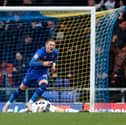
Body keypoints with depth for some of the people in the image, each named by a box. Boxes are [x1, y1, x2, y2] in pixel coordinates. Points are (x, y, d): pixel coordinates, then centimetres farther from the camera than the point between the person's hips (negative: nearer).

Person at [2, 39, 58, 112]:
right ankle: (8, 103, 25)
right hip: (33, 72, -3)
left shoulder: (55, 52, -12)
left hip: (43, 73, 3)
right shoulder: (40, 52, -29)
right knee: (22, 88, 7)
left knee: (44, 85, -29)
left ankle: (30, 102, -22)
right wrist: (43, 64, -53)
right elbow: (32, 63, -40)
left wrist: (53, 65, -8)